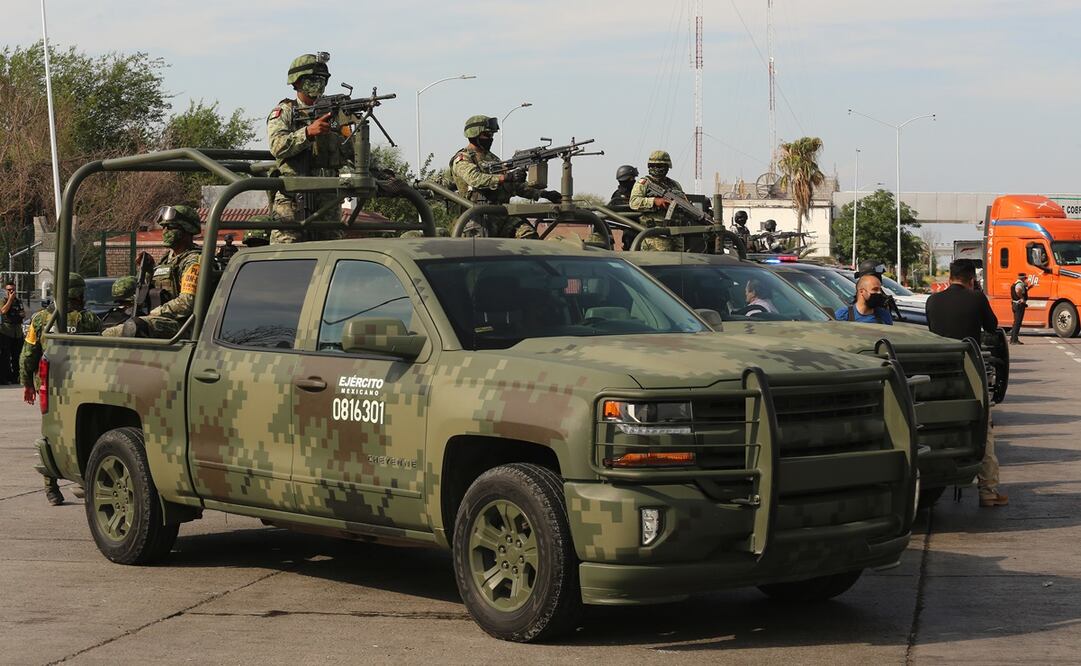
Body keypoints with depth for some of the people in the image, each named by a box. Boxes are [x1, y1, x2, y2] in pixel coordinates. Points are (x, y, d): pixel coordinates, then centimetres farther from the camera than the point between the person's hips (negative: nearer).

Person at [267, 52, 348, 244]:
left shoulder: (332, 113, 17)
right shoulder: (284, 112, 6)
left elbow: (350, 154, 9)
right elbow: (278, 146, -12)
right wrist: (308, 132, -24)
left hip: (328, 200, 4)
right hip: (293, 198, -4)